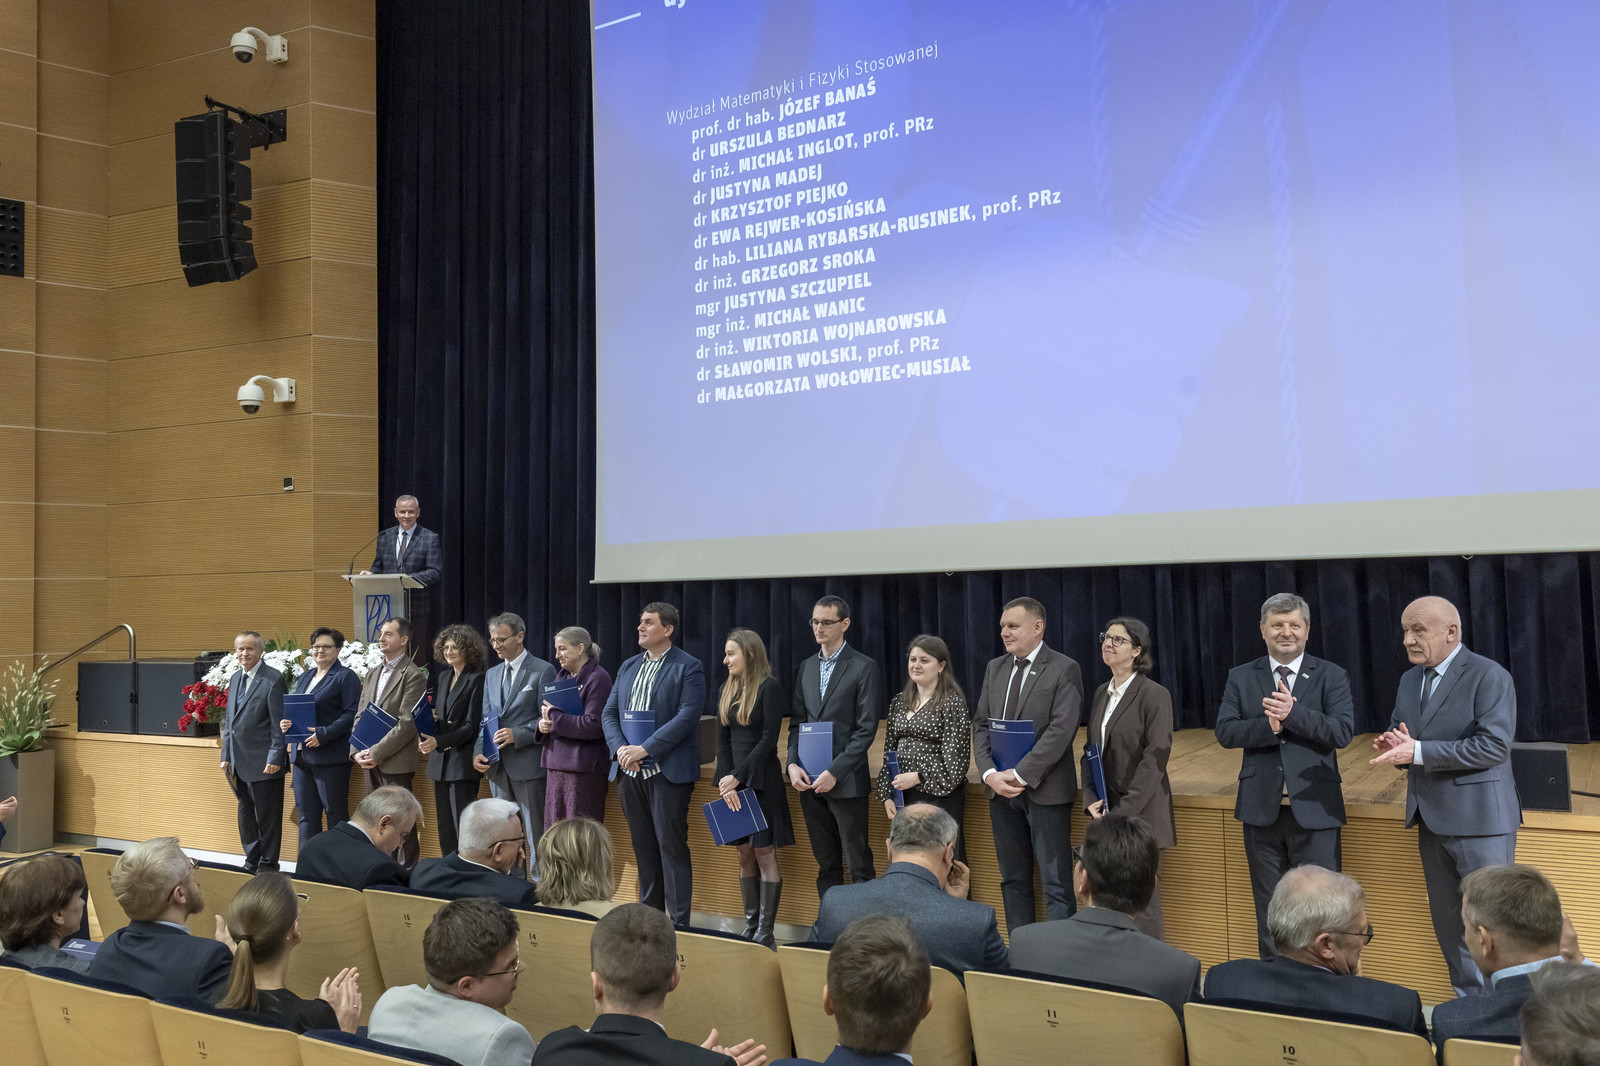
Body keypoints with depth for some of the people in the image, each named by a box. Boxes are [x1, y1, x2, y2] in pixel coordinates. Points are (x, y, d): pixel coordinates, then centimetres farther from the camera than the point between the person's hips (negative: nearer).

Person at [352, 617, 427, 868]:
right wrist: (356, 751, 0)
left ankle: (406, 870, 6)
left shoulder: (413, 676, -9)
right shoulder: (372, 674, 16)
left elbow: (407, 723, -15)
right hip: (370, 761, 7)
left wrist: (376, 753, -17)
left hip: (395, 761, -7)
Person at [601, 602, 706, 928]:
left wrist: (644, 749, -19)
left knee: (671, 846, -5)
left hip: (668, 772, -6)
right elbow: (609, 713, 13)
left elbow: (687, 716, -15)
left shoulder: (688, 667, -5)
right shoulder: (628, 667, 15)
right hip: (630, 772, 6)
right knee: (643, 846, 12)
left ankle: (679, 922, 1)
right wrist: (621, 748, -7)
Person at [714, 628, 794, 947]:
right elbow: (722, 740, 8)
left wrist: (737, 777, -14)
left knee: (764, 853, -3)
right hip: (732, 779, 6)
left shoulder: (769, 688, -9)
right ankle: (750, 925, 15)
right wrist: (726, 782, -5)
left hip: (760, 780, -6)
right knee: (744, 853, 9)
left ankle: (765, 931, 1)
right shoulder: (727, 690, 11)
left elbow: (768, 740, -13)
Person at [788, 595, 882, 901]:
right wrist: (793, 764, -3)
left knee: (859, 865, -2)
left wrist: (834, 773, -16)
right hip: (809, 781, 6)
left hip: (845, 781, -6)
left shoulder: (864, 667, -5)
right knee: (826, 865, 12)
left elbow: (866, 729, -10)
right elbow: (797, 722, 14)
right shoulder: (807, 667, 14)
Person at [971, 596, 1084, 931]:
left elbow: (1061, 731, -16)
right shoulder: (995, 668, 12)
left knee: (1056, 883, -2)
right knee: (1013, 878, 13)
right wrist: (990, 773, -6)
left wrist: (1020, 774, -18)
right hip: (1002, 790, 6)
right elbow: (981, 724, 9)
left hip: (1045, 790, -6)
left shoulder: (1064, 670, -8)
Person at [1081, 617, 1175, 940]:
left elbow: (1154, 759, -14)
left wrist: (1123, 812, -16)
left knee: (1142, 902, -2)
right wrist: (1091, 800, 1)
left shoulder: (1154, 695, -9)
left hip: (1139, 814, -6)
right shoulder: (1101, 694, 13)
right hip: (1105, 816, 6)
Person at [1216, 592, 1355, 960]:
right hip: (1261, 809, 2)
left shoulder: (1331, 677, 2)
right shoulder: (1241, 678, 7)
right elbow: (1225, 732, -5)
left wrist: (1292, 713, -23)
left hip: (1313, 809, -2)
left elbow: (1342, 731, -12)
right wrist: (1268, 725, -20)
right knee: (1268, 907, 13)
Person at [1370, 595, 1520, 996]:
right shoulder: (1410, 680, 13)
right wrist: (1391, 746, -4)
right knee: (1447, 918, 15)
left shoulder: (1489, 676, -11)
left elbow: (1494, 745, -21)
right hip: (1432, 818, 8)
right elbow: (1397, 733, 21)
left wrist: (1419, 751, -22)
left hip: (1478, 818, -8)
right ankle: (1469, 998, 28)